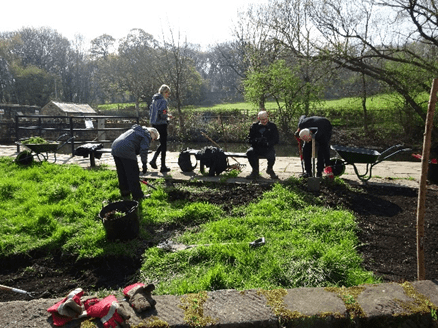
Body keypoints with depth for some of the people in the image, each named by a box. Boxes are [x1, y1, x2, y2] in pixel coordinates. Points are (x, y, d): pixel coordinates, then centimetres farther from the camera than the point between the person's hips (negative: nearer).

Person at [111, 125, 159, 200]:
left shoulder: (136, 130, 31)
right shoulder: (146, 135, 3)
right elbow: (143, 150, -10)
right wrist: (144, 164, -5)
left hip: (115, 148, 9)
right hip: (126, 151, -9)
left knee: (122, 174, 18)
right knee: (133, 174, 0)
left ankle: (125, 193, 29)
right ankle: (137, 195, 6)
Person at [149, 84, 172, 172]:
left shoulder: (154, 100, 12)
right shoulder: (163, 101, -14)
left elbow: (150, 111, 16)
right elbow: (162, 114, -22)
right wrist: (168, 115, -4)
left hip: (154, 124, 8)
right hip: (161, 124, -8)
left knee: (162, 143, 20)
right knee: (164, 145, 2)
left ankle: (153, 160, 11)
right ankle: (163, 167, 8)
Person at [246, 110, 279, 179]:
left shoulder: (272, 126, 6)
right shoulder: (254, 126, 8)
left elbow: (276, 139, 3)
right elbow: (250, 139, 6)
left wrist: (268, 143, -18)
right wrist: (256, 141, -17)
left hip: (268, 148, -1)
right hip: (256, 148, 1)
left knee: (271, 155, -34)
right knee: (249, 152, -31)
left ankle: (270, 169, 3)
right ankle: (255, 171, -7)